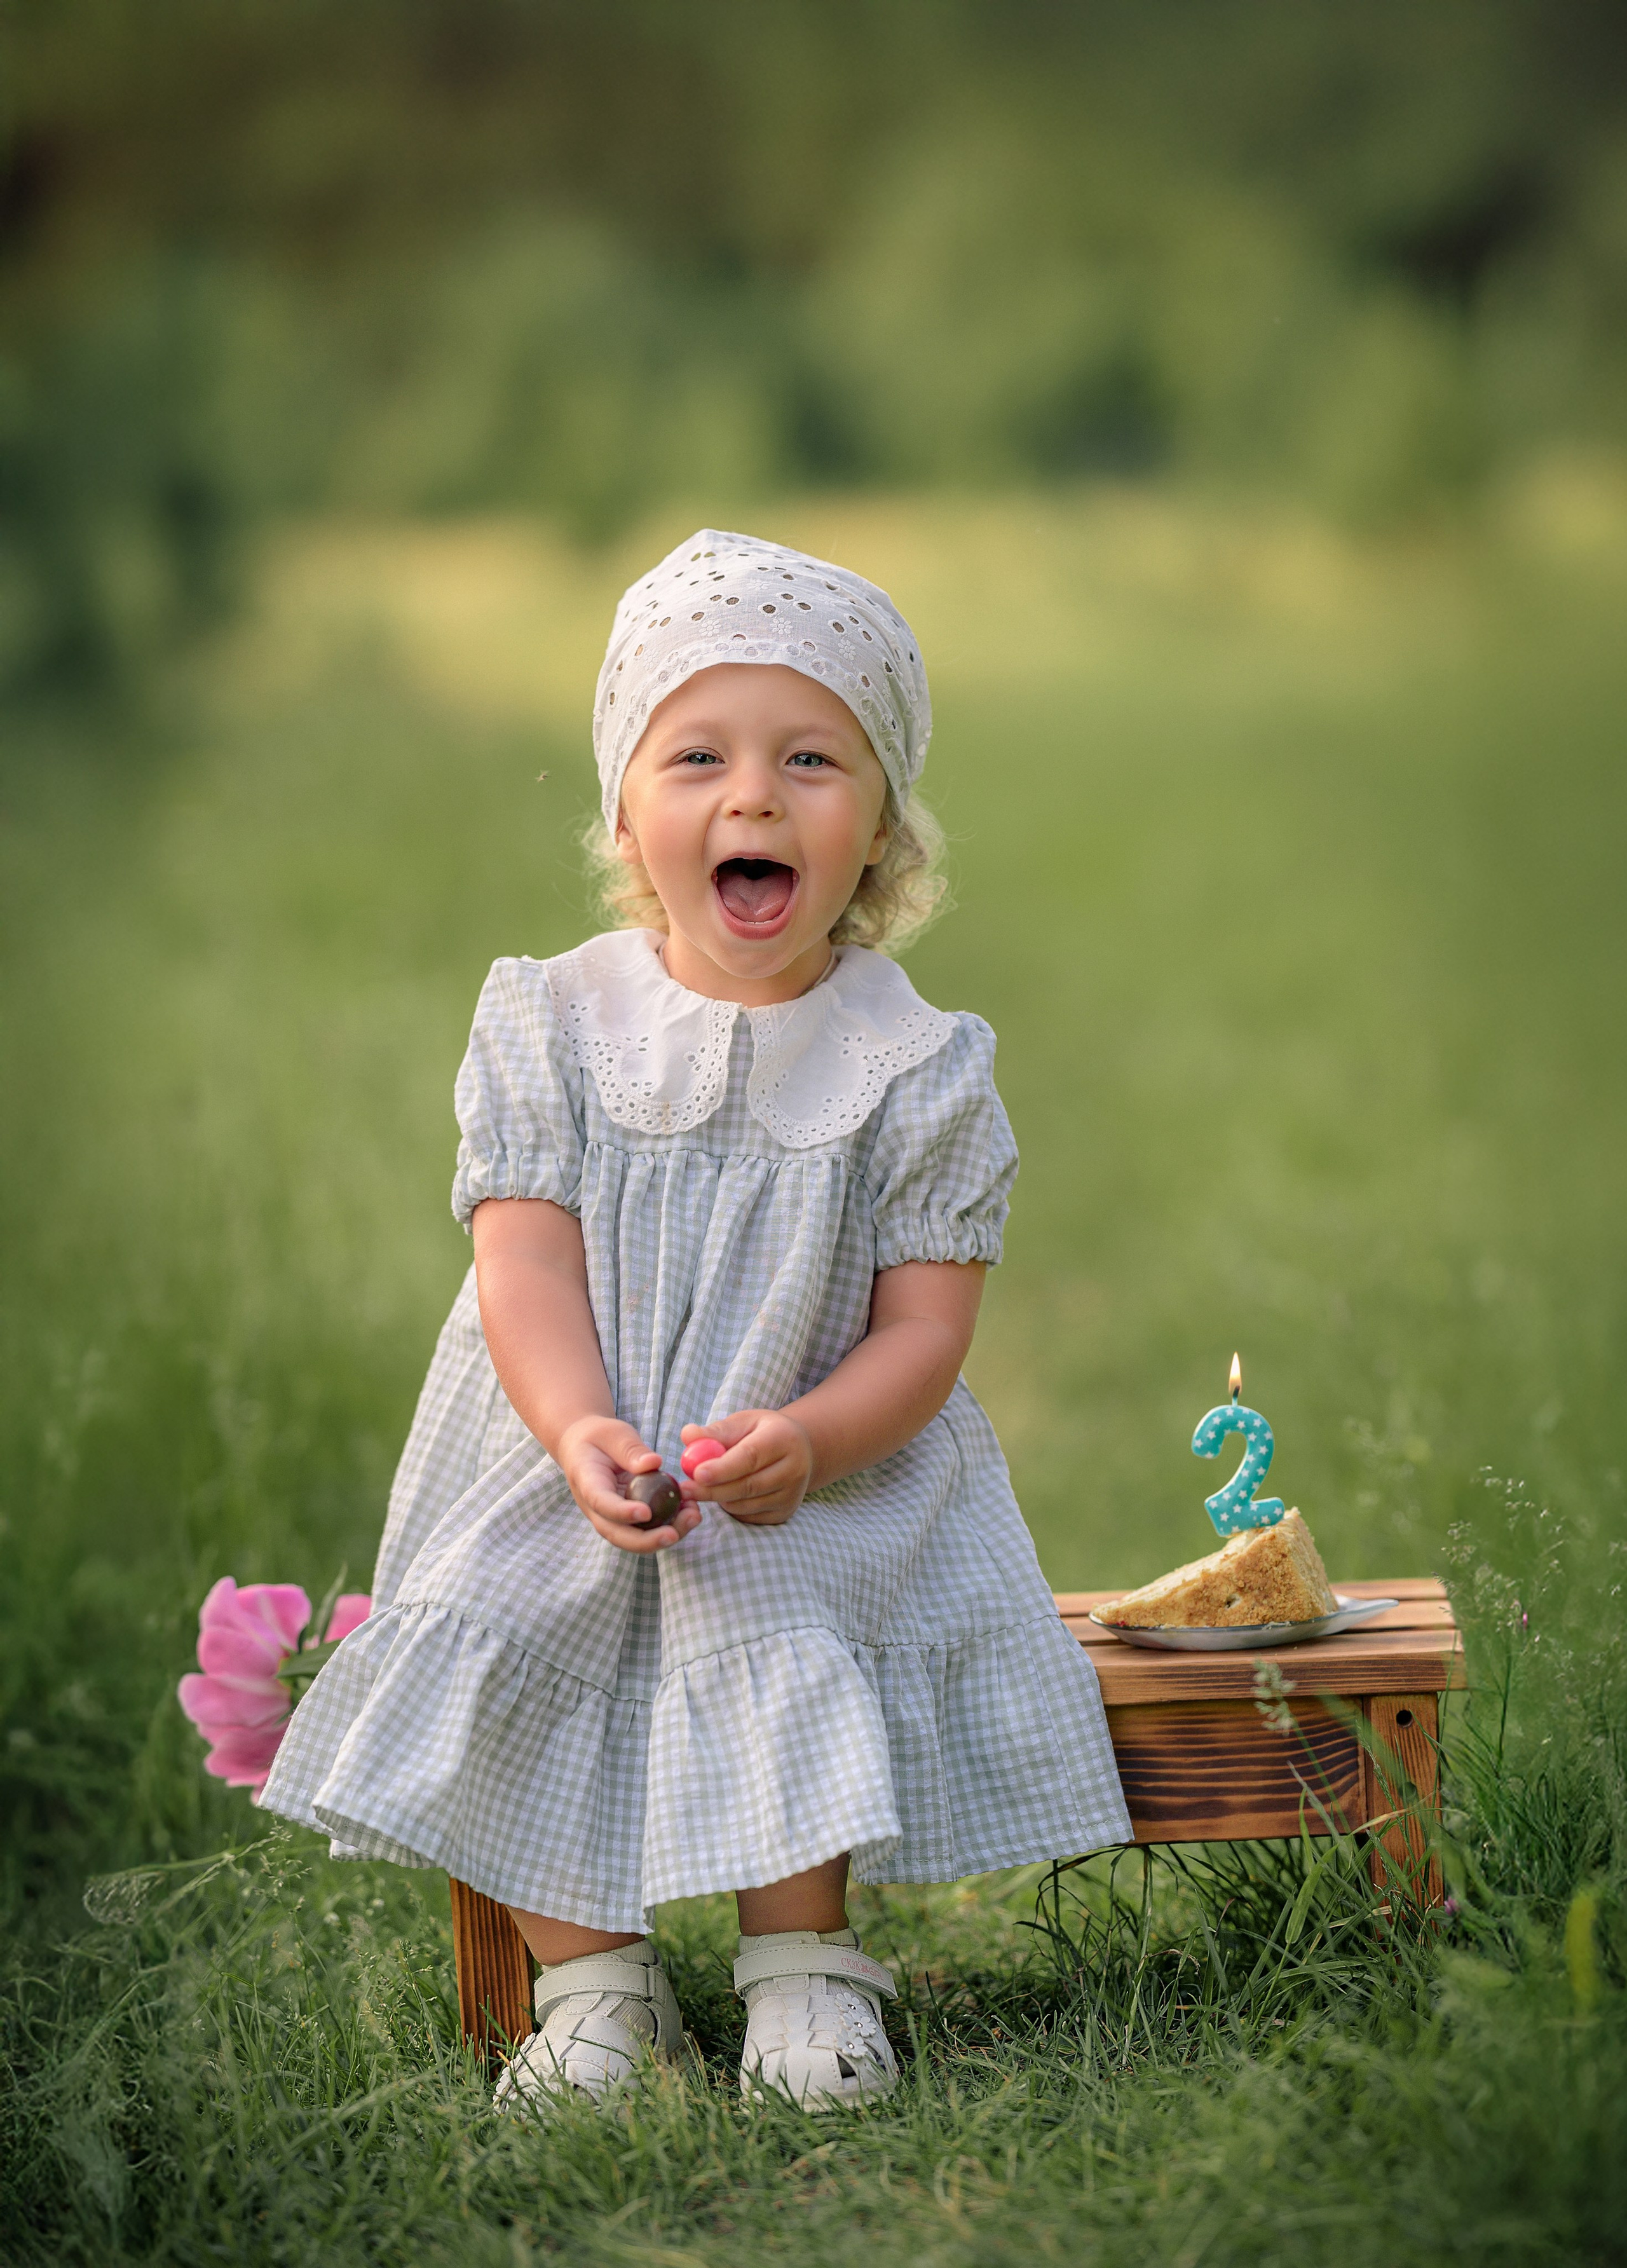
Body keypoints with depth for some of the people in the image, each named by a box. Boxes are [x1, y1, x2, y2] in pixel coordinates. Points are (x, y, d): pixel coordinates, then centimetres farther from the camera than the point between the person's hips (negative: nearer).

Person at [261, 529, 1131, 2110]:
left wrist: (808, 1441, -28)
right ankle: (592, 1979, -5)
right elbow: (526, 1263, -8)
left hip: (826, 1477, -2)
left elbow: (926, 1324, -7)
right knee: (481, 1656, -20)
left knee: (774, 1647, -28)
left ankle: (803, 1967, -8)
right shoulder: (552, 1024, -1)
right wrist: (581, 1434, -27)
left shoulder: (916, 1067, -4)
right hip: (556, 1464, 2)